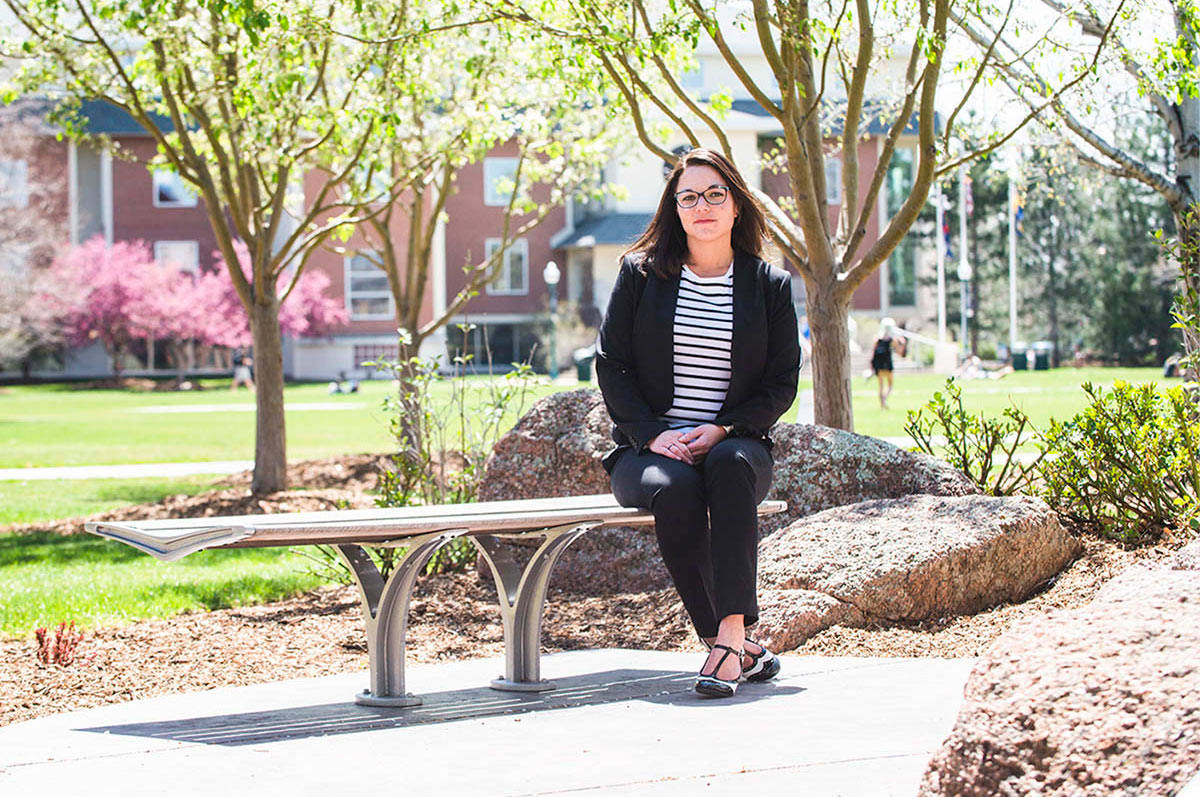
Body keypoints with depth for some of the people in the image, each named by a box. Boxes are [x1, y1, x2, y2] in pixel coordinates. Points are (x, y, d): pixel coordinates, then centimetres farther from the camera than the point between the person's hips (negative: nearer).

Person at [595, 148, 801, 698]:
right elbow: (611, 364, 4)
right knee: (674, 489, -35)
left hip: (736, 443, 0)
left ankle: (730, 635, -42)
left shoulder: (770, 286, 9)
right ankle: (739, 649, -28)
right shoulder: (640, 272, 8)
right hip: (649, 447, 0)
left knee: (730, 465, -37)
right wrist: (653, 433, -11)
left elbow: (783, 383, 6)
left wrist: (722, 431, -11)